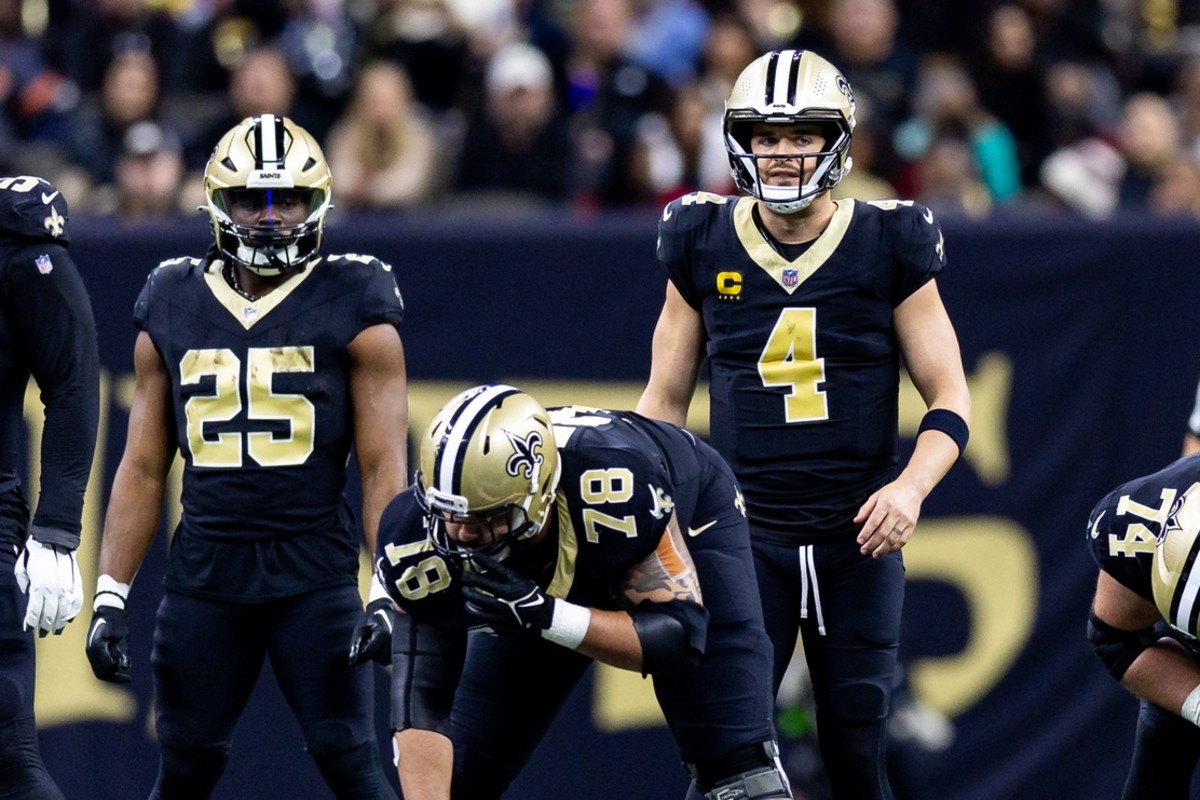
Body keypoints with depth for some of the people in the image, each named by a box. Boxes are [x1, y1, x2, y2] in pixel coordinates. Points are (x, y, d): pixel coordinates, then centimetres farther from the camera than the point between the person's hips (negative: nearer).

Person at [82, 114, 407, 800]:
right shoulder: (172, 311, 10)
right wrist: (110, 595, 7)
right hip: (203, 577, 3)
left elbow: (384, 466, -3)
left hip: (315, 572, -3)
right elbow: (143, 468, 13)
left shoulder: (353, 311, 0)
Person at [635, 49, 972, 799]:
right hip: (746, 535, 0)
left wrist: (911, 486, -17)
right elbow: (666, 399, 11)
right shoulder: (704, 246, 3)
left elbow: (950, 398, 1)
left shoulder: (889, 248, -1)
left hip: (857, 540, 0)